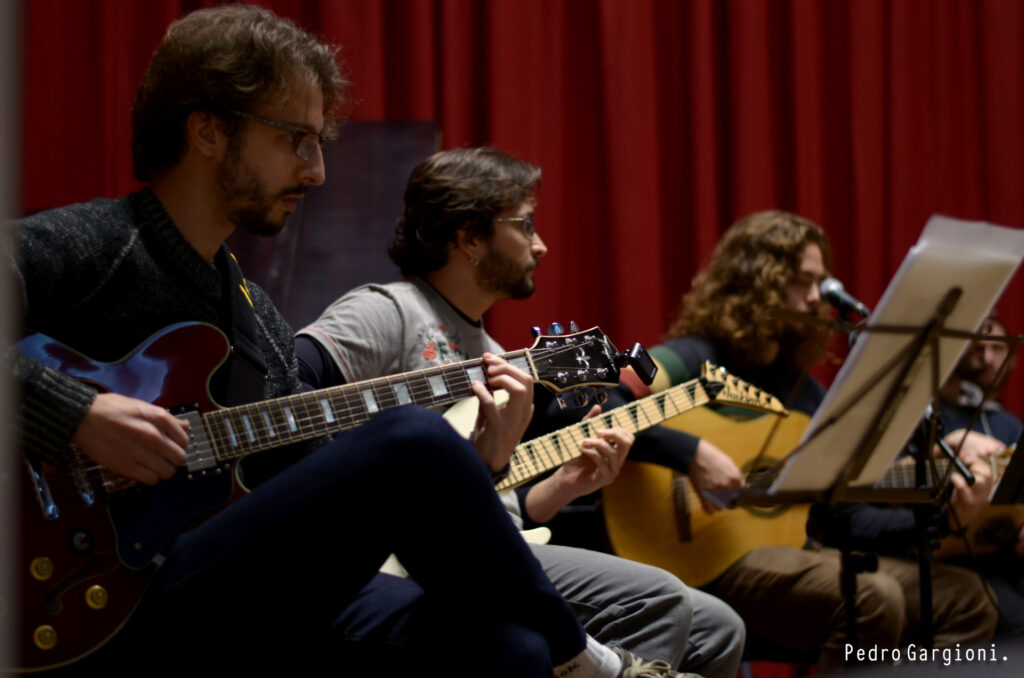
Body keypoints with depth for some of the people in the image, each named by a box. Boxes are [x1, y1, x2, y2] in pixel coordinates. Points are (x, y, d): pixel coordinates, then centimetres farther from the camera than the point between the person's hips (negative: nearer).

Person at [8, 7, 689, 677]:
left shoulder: (257, 316, 21)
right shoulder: (80, 245, -4)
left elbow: (322, 506, 19)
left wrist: (475, 465, 8)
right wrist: (77, 413, -22)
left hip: (250, 604, 7)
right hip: (113, 617, -7)